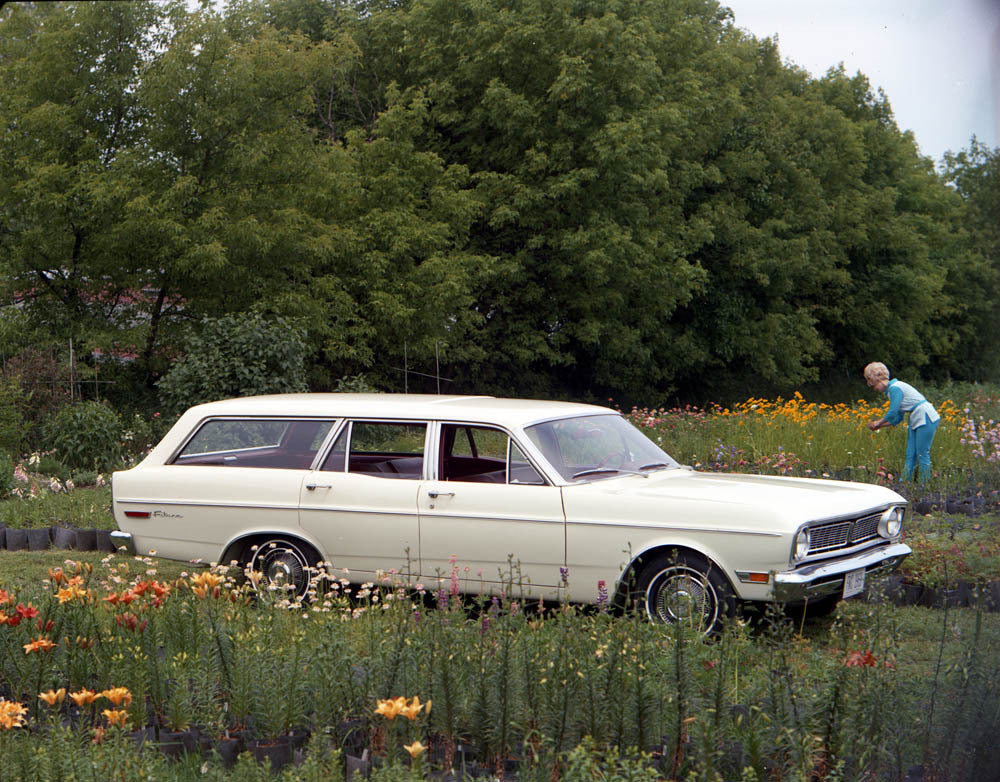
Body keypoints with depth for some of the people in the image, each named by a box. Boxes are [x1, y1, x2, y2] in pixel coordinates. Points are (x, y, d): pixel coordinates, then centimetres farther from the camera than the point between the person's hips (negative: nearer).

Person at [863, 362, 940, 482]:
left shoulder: (895, 388, -14)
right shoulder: (891, 389, 16)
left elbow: (893, 412, -18)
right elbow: (898, 417, 19)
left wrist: (878, 423, -3)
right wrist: (880, 426, 12)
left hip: (926, 418, -10)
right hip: (916, 420, 10)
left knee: (922, 454, -8)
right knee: (910, 455, 5)